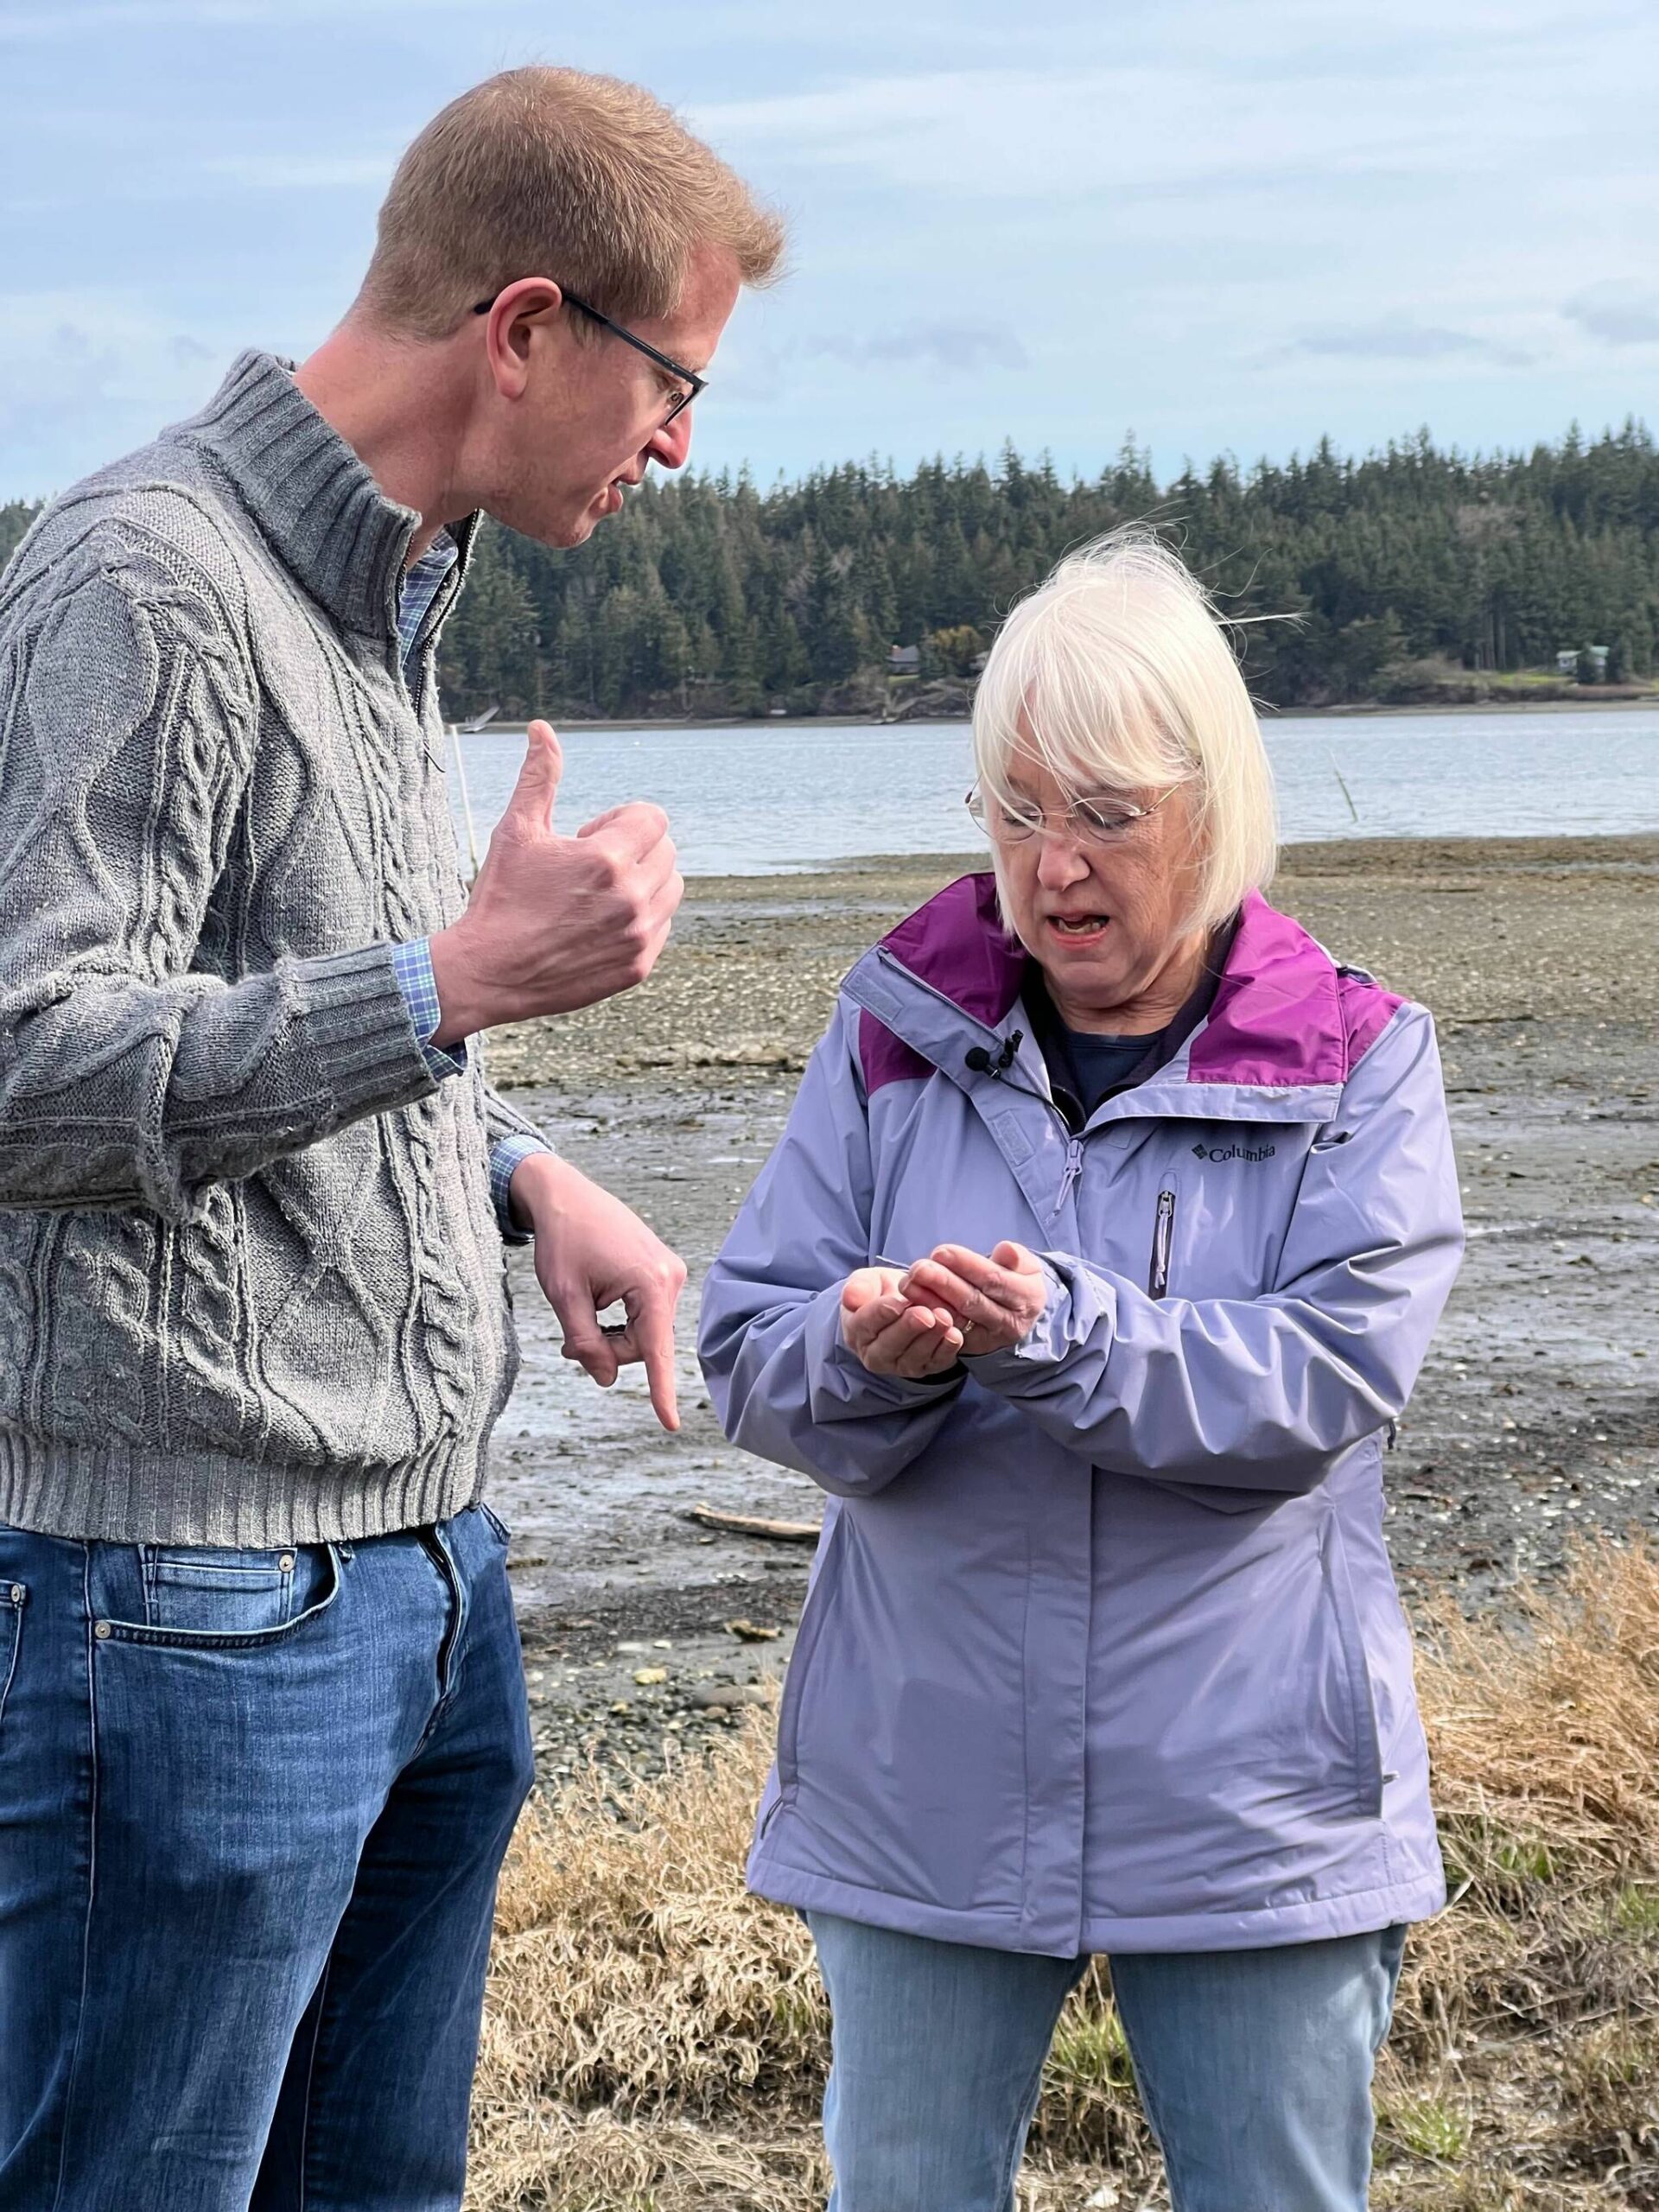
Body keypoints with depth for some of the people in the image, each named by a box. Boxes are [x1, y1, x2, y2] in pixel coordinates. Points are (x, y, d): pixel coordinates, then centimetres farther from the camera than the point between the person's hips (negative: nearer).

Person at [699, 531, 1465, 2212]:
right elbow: (745, 1353, -3)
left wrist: (1061, 1330, -30)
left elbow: (1328, 1382, -16)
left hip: (1250, 1803, -1)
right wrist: (867, 1352, -26)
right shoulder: (895, 1035, 1)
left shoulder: (1357, 1065, -3)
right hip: (921, 1797, 2)